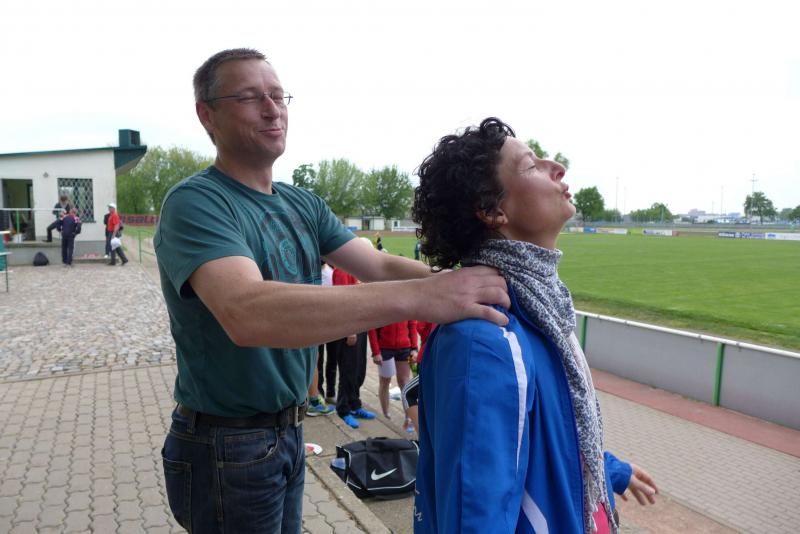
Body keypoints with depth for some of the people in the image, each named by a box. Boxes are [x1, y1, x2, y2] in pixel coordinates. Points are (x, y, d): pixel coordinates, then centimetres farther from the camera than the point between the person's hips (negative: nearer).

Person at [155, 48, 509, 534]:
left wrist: (468, 282, -22)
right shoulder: (195, 202, -21)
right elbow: (247, 314, -38)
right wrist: (418, 296, -44)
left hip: (289, 432, 6)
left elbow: (380, 267, -5)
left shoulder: (302, 204, 2)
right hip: (228, 450, -6)